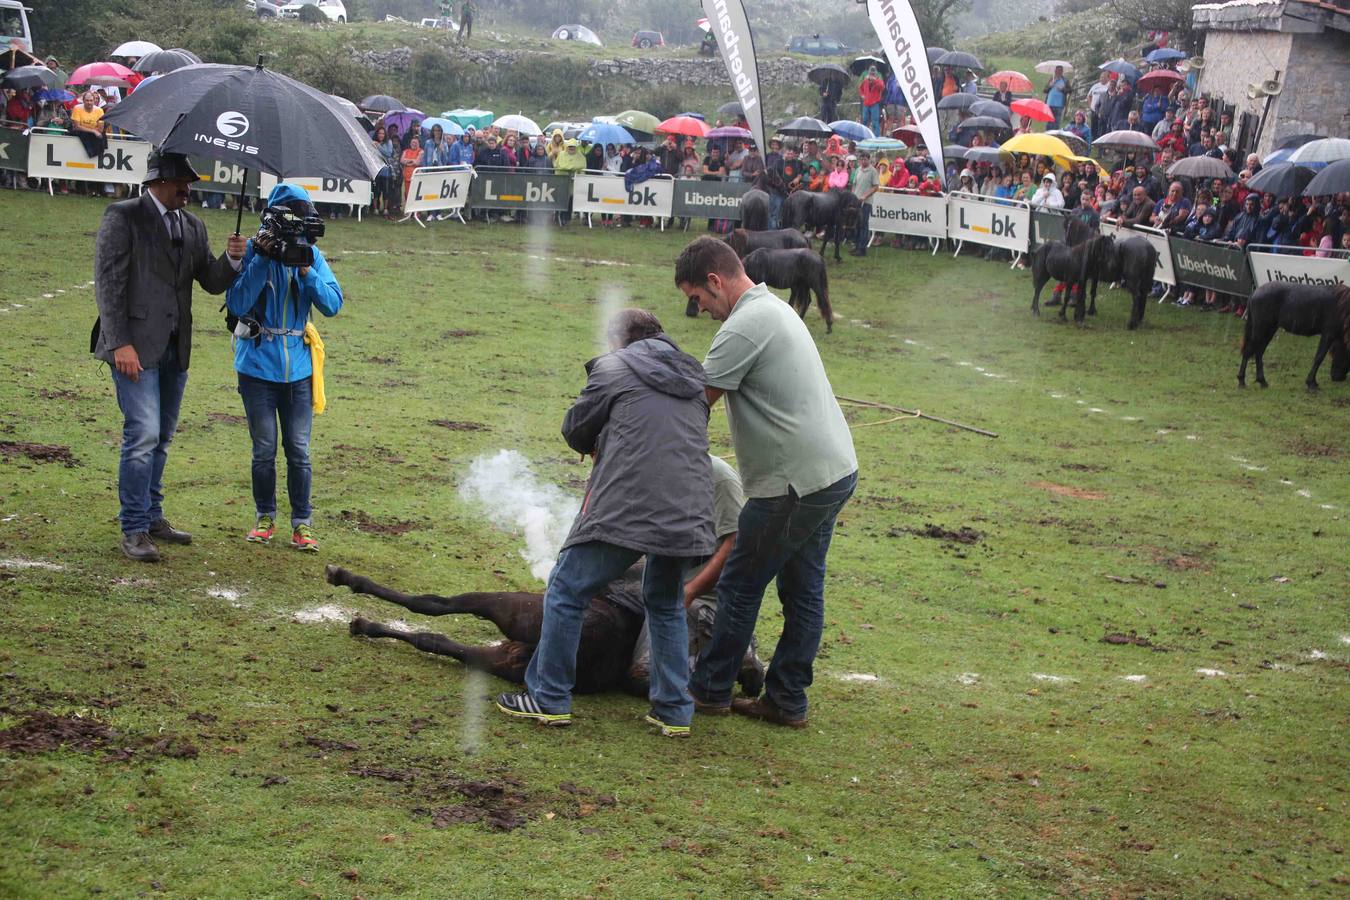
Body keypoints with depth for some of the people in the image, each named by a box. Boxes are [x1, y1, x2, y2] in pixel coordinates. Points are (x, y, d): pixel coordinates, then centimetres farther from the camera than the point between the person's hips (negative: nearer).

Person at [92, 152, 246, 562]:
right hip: (135, 346, -7)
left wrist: (231, 259, -9)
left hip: (174, 349, 7)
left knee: (161, 438, 13)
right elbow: (108, 283, -10)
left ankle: (152, 517, 24)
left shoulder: (193, 226, 14)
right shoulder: (123, 217, -6)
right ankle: (134, 531, -6)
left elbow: (212, 283, 14)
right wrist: (120, 344, -17)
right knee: (144, 434, -12)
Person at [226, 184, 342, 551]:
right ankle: (265, 517, 22)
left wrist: (306, 271, -19)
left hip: (298, 366, 2)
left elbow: (333, 304, -6)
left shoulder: (311, 255, 1)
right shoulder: (252, 251, -6)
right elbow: (236, 305, -15)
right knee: (264, 449, 6)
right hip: (258, 365, -2)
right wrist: (262, 260, -20)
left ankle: (302, 523, 11)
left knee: (299, 449, 2)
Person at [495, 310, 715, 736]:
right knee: (666, 606, 22)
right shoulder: (695, 377, 22)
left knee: (567, 593, 8)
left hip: (626, 509, -6)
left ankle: (549, 698, 11)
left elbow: (574, 430, 10)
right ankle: (674, 711, 19)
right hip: (688, 517, 6)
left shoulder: (614, 369, 5)